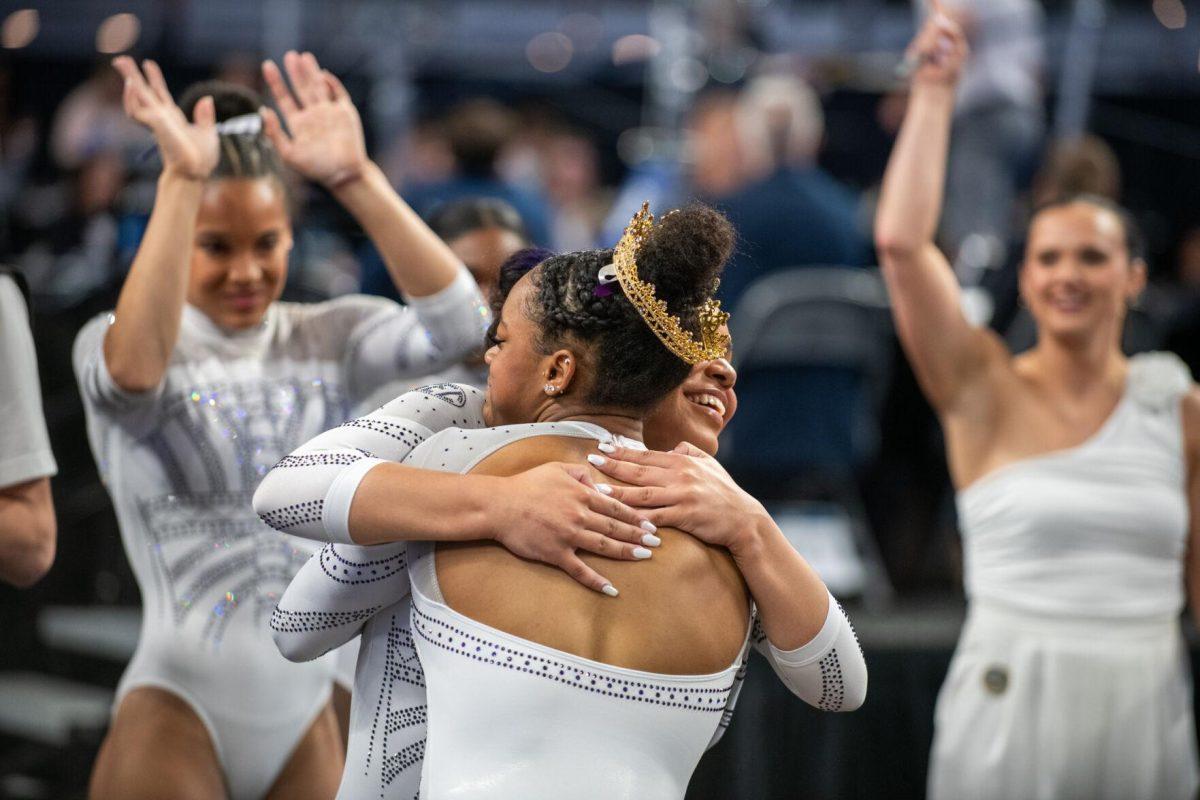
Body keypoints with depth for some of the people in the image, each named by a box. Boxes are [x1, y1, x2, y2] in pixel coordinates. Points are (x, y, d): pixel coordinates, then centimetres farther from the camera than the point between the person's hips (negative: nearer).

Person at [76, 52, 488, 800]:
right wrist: (183, 179, -33)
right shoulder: (111, 342, -4)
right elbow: (134, 369, -29)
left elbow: (457, 322, -13)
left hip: (305, 710, 3)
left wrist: (356, 178, -21)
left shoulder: (326, 339, 5)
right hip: (179, 706, -3)